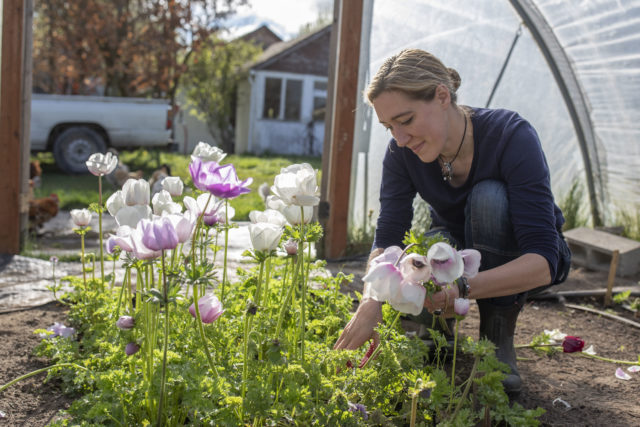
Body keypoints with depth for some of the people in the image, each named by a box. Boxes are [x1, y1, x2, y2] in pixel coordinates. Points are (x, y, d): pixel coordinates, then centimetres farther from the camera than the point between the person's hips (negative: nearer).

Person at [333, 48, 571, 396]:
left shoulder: (511, 137, -32)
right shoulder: (402, 153, -18)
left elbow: (542, 262, -38)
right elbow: (387, 238, -23)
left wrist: (462, 286, -54)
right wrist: (370, 305, -43)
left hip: (523, 264, -3)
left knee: (488, 197, -33)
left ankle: (498, 342, -17)